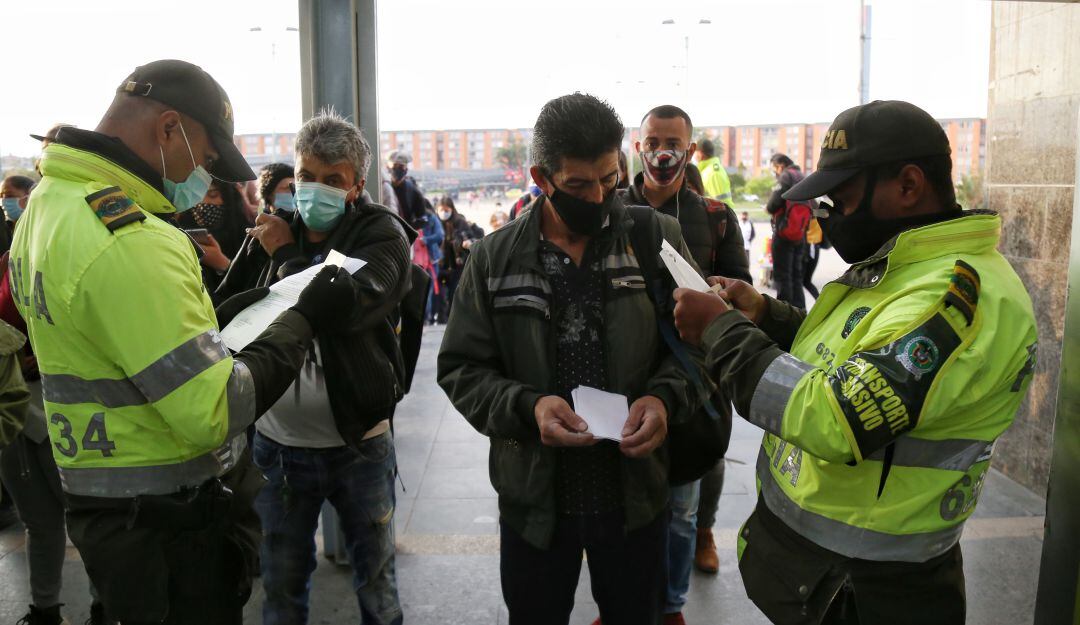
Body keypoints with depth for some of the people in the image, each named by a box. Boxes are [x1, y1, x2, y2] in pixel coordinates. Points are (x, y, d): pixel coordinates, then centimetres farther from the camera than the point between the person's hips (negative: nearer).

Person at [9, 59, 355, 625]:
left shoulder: (46, 203, 6)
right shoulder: (131, 240, -26)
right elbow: (216, 413, -27)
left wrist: (220, 317, 9)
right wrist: (302, 319, -16)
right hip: (167, 520, -9)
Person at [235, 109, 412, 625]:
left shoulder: (382, 234, -8)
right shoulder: (270, 231, 3)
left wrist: (286, 255, -15)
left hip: (359, 444, -3)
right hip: (277, 443, 3)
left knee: (376, 581, 15)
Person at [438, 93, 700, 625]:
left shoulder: (659, 238, -4)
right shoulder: (494, 257, -3)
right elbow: (461, 368, -2)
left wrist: (665, 396, -19)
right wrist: (526, 406, -20)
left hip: (635, 495, 0)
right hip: (533, 497, 1)